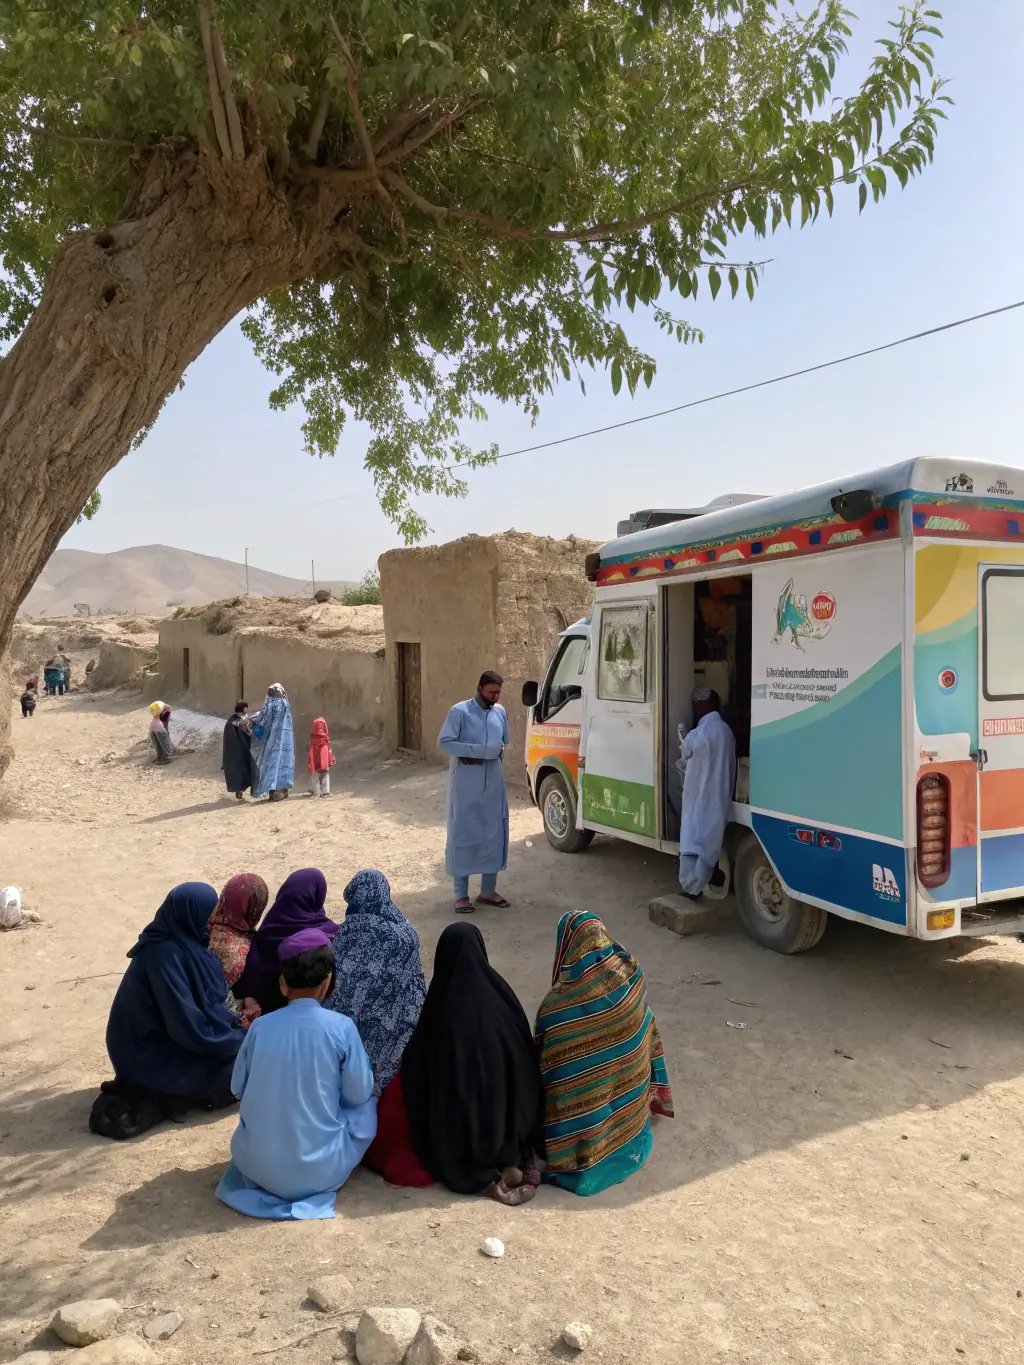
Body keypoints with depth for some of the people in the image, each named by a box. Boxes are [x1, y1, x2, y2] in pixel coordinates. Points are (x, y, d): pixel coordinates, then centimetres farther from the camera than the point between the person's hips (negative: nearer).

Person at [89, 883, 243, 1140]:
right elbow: (188, 1026, -26)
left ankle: (152, 1090, 7)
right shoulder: (165, 954, -27)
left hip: (172, 1036, 9)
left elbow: (208, 997, 11)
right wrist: (240, 1039, -16)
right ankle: (162, 1096, 0)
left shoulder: (184, 940, 0)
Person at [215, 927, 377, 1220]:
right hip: (320, 1170, -3)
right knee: (367, 1105, 20)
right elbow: (358, 1094, -3)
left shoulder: (260, 1026, -7)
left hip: (256, 1166, 4)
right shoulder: (342, 1027, -15)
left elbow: (238, 1088, 7)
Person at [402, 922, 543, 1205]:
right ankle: (513, 1161, 6)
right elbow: (526, 1054, -1)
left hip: (459, 1124, -3)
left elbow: (417, 1064, -7)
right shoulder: (499, 993, -12)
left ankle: (483, 1174, 0)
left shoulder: (441, 1001, -18)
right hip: (505, 1110, 3)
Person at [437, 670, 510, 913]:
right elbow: (445, 741, -13)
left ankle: (488, 891, 22)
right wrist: (478, 750, -20)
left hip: (493, 780, 6)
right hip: (465, 781, -6)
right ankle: (461, 895, 7)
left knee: (494, 833, 9)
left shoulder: (500, 712, 9)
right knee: (463, 834, -1)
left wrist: (499, 750, -1)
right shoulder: (460, 711, -9)